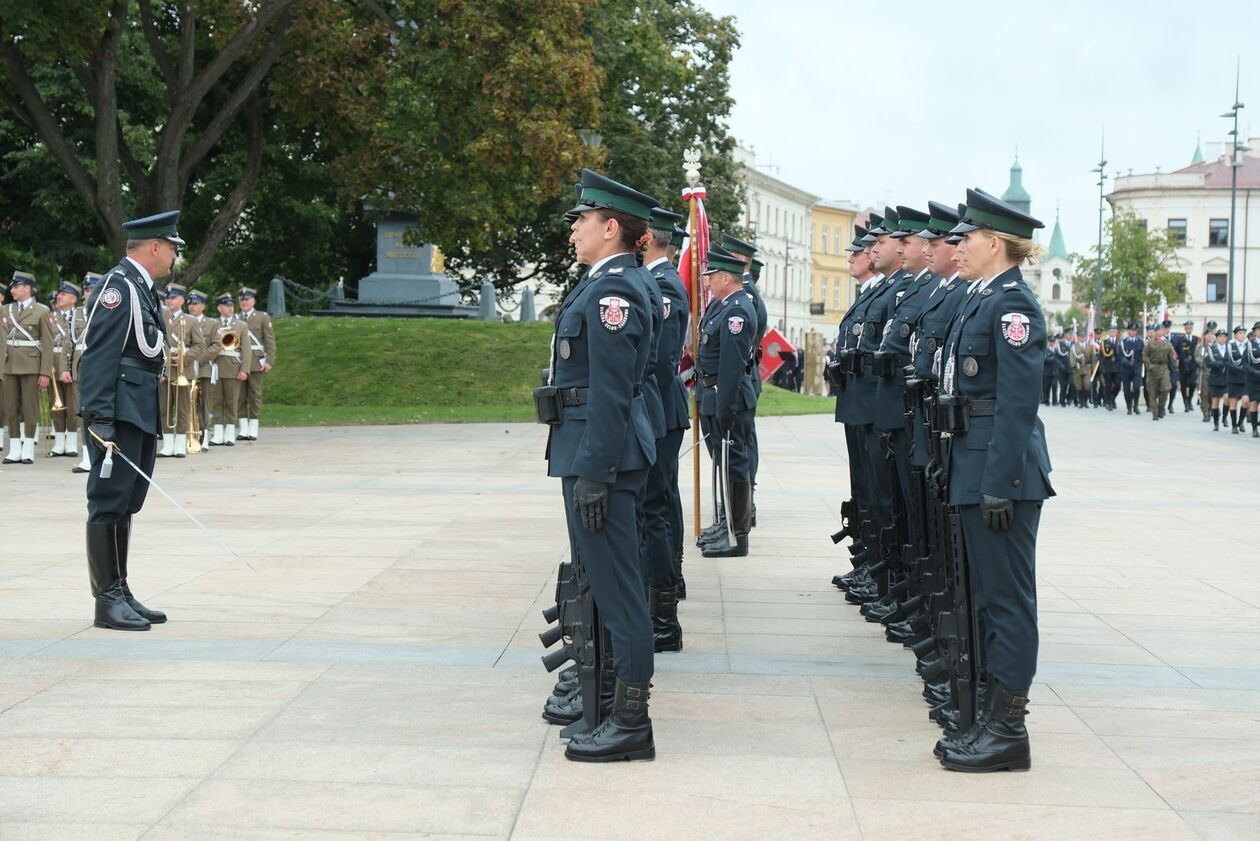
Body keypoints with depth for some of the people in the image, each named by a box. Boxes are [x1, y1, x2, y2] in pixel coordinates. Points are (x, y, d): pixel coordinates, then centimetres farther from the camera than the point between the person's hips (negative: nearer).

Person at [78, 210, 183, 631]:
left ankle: (121, 595, 19)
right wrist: (99, 419, -24)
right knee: (109, 502, -6)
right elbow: (99, 356, -18)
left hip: (141, 414, 10)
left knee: (126, 504, 13)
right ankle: (108, 601, -3)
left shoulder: (143, 289, 18)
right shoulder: (118, 286, -12)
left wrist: (155, 422, 20)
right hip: (120, 412, -10)